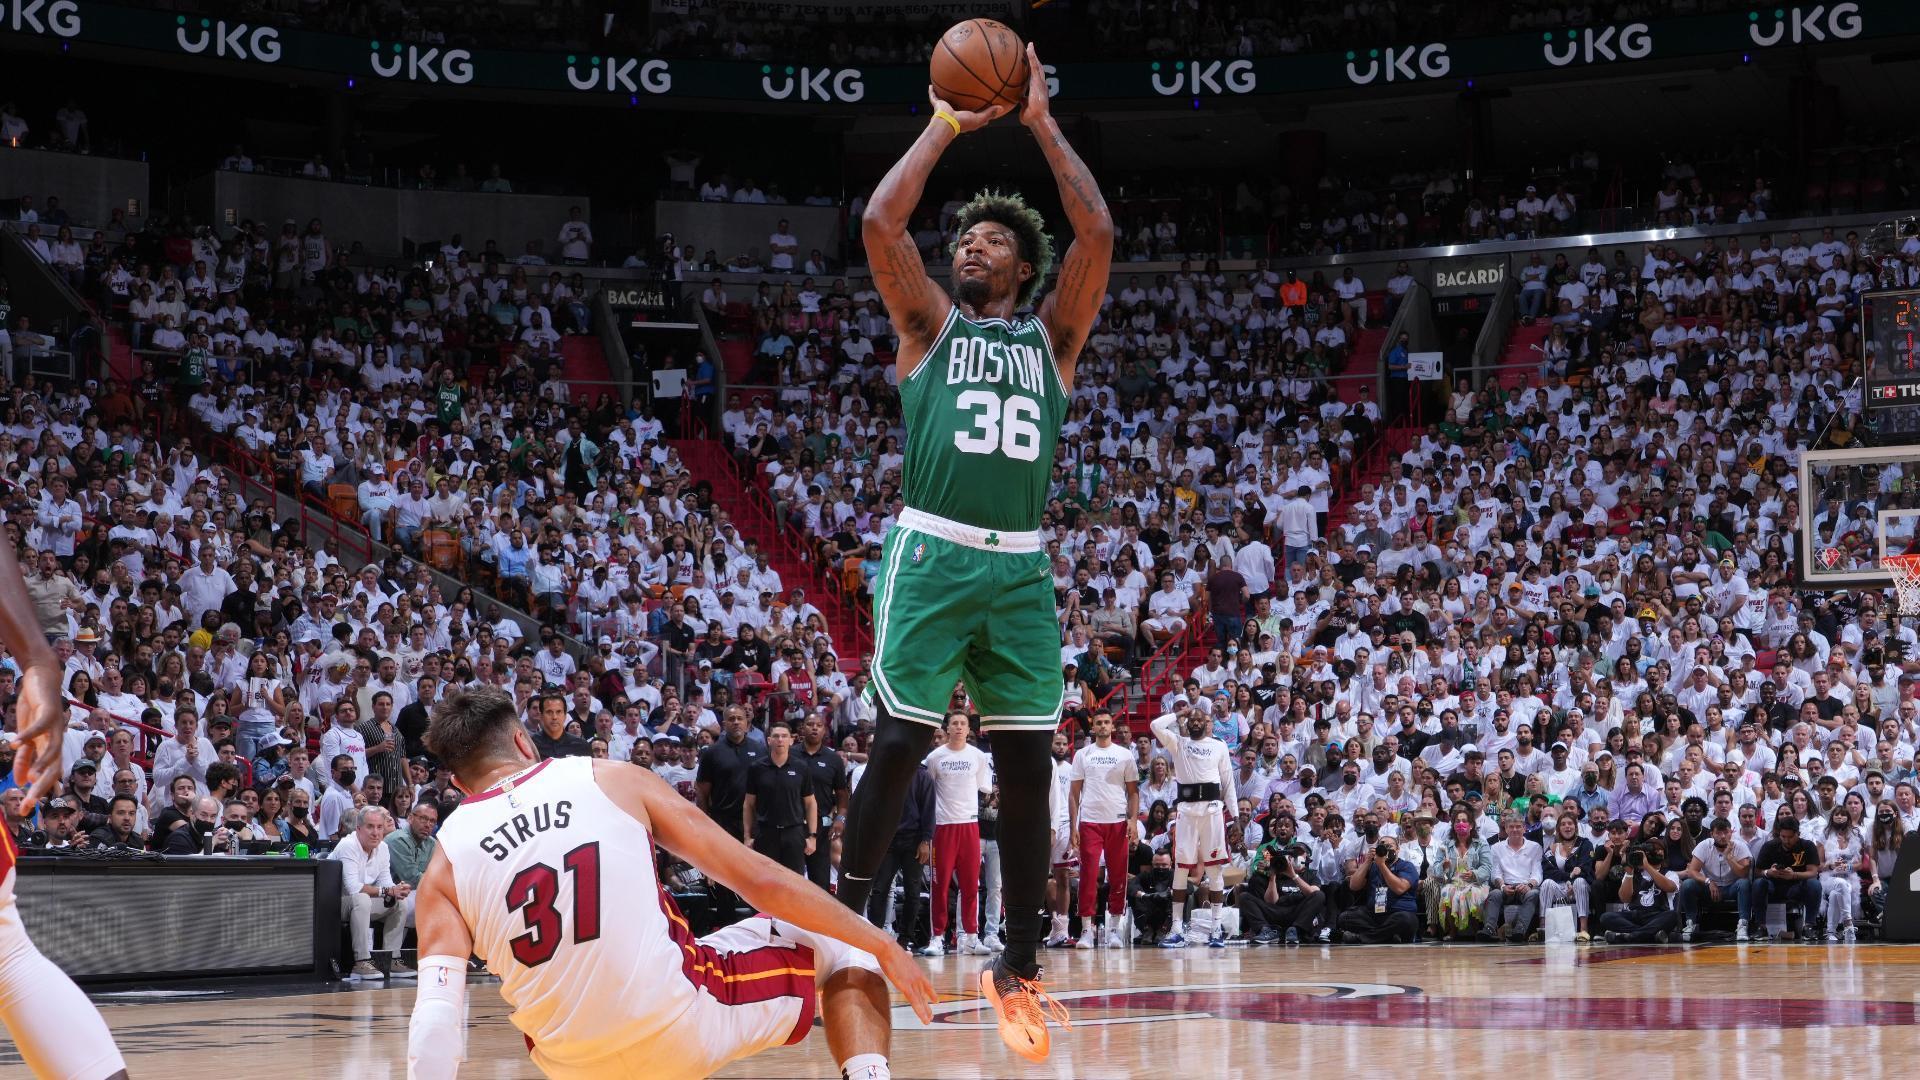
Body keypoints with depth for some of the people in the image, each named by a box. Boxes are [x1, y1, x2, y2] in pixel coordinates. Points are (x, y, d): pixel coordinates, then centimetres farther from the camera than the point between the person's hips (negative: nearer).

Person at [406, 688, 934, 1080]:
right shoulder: (614, 779, 2)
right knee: (841, 950, 18)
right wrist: (884, 947, 10)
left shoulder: (444, 869, 3)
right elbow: (760, 878, 2)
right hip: (684, 1023, -3)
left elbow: (434, 1023, -8)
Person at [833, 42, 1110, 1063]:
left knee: (1026, 767, 2)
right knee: (895, 746, -5)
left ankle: (1018, 968, 9)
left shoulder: (1051, 335, 17)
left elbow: (1099, 234, 4)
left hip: (1021, 568, 2)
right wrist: (945, 127, 6)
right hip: (932, 556, -2)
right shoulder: (929, 324, 13)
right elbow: (880, 222, -1)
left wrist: (1040, 121, 7)